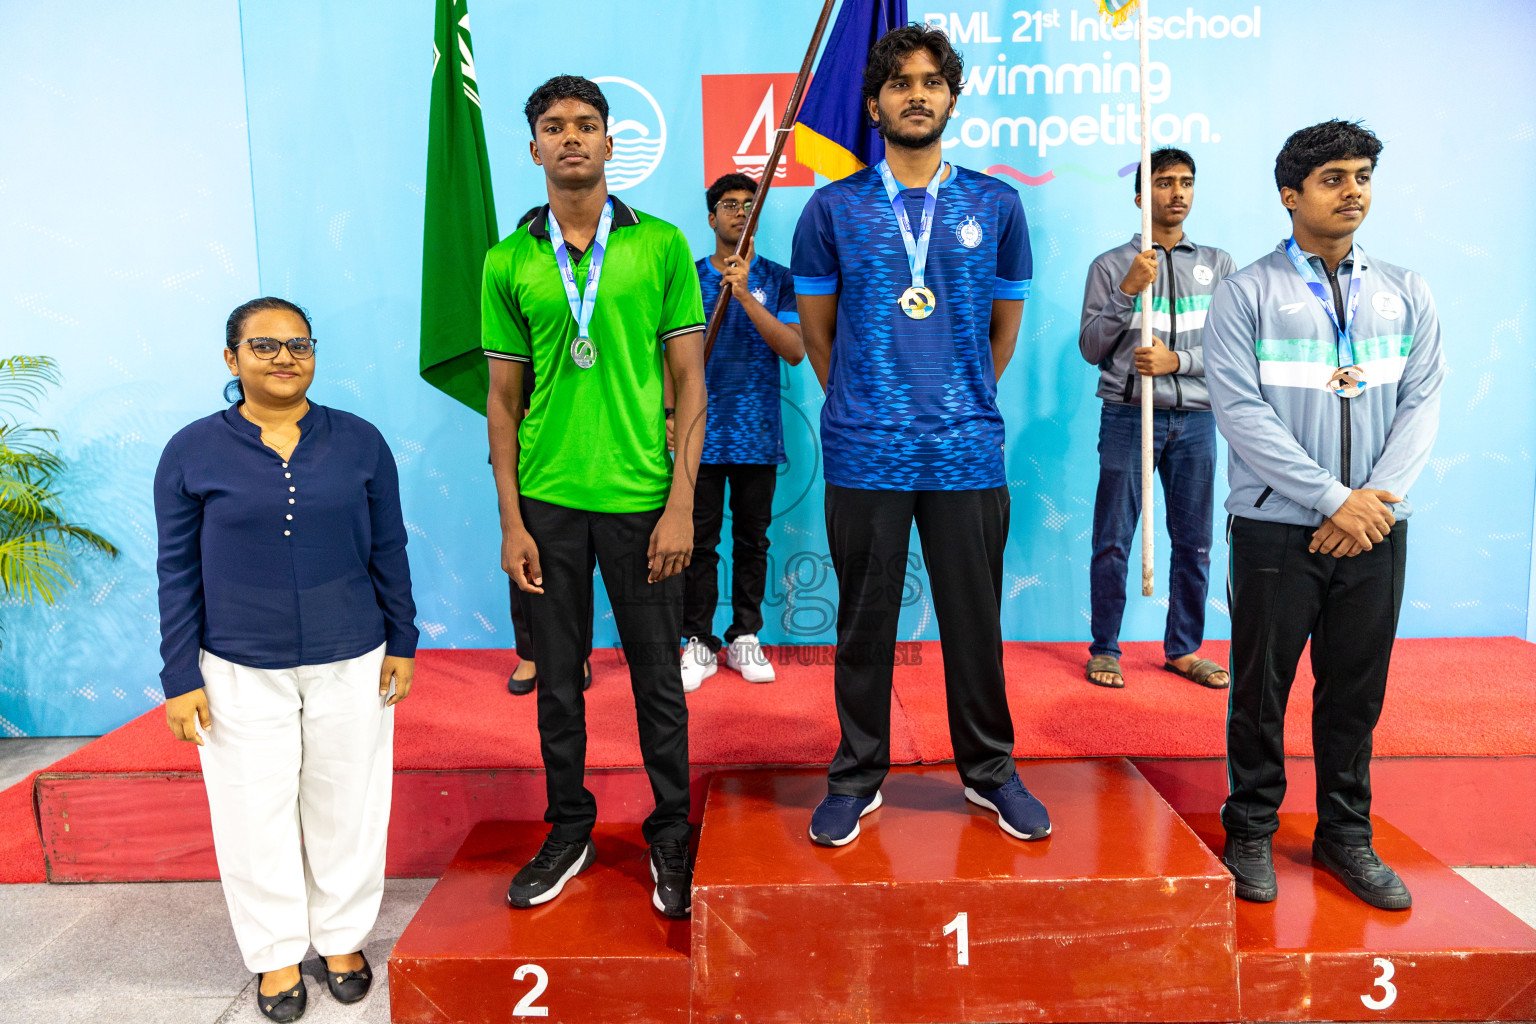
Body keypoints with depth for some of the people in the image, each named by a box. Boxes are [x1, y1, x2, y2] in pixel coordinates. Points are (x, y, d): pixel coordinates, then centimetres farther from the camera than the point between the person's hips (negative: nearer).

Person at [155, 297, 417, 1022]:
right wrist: (180, 678, -2)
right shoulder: (191, 452, -3)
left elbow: (390, 550, 4)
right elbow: (178, 573, 0)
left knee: (346, 807, 13)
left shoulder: (359, 442, -1)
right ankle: (277, 953, 32)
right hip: (241, 673, -1)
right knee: (257, 816, 10)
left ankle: (342, 936, 35)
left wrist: (402, 643, 3)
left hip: (351, 664, 1)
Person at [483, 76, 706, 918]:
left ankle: (670, 835, 26)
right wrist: (511, 519, 1)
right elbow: (503, 399, 7)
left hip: (640, 498, -1)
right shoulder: (509, 262, 5)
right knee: (558, 678, 12)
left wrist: (681, 502, -7)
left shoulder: (661, 245, 1)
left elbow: (689, 382, 0)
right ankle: (569, 830, 31)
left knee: (658, 681, 8)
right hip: (547, 502, 2)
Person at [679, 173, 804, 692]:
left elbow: (795, 350, -7)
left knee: (752, 540, 7)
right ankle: (699, 643, 12)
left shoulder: (777, 279, 6)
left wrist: (745, 296, -15)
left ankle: (745, 638, 20)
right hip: (700, 433, 0)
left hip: (758, 433, 0)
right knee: (699, 542, 2)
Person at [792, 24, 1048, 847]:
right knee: (864, 625, 8)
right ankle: (857, 776, 24)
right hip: (864, 455, 0)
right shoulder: (832, 208, 4)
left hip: (967, 454, 1)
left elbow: (1004, 327, 15)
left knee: (975, 622, 9)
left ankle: (989, 770, 27)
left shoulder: (997, 206, 7)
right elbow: (815, 330, 11)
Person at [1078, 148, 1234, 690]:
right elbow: (1090, 348, -2)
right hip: (1128, 414, -3)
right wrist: (1129, 290, -14)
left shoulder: (1217, 264, 11)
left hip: (1195, 417, 3)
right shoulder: (1111, 265, 3)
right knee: (1113, 540, 0)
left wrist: (1177, 359, -11)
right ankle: (1104, 650, 12)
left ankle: (1183, 650, 20)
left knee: (1194, 542, 7)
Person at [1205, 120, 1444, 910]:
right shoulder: (1246, 294, -2)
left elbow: (1422, 402, 4)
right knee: (1261, 689, 5)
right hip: (1277, 530, -3)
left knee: (1356, 692, 12)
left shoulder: (1405, 294, 10)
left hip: (1375, 529, 3)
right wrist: (1334, 499, -14)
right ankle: (1251, 831, 22)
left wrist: (1377, 499, -11)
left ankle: (1345, 836, 27)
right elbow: (1240, 411, -10)